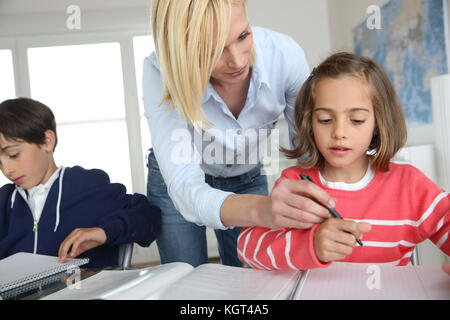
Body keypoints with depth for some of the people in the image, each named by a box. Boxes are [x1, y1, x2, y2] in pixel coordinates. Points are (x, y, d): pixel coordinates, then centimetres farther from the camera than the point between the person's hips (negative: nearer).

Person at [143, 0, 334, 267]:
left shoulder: (284, 54, -27)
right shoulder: (160, 73, -33)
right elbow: (185, 188, -41)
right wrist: (260, 209, -60)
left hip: (248, 180, 2)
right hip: (176, 184, -1)